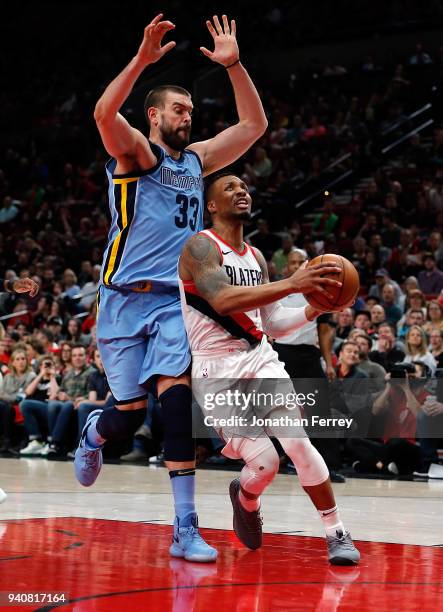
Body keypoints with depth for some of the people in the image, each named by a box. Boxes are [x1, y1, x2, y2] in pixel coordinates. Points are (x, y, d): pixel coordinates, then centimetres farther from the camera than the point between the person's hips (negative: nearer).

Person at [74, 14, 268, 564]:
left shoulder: (196, 160, 14)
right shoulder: (135, 152, -2)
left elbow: (254, 125, 13)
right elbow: (103, 113, -24)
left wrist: (233, 65, 3)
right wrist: (143, 59, -30)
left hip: (175, 301, 4)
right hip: (127, 298, -4)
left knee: (177, 399, -13)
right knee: (129, 415, -2)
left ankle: (185, 529, -13)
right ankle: (93, 433, 37)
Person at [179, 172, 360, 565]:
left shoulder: (256, 257, 14)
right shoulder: (200, 247, -9)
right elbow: (222, 299, -28)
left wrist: (314, 308, 1)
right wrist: (291, 284, -34)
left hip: (259, 360, 5)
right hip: (217, 372, -5)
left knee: (297, 441, -15)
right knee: (265, 462, -13)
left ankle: (337, 533, -5)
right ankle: (245, 498, 24)